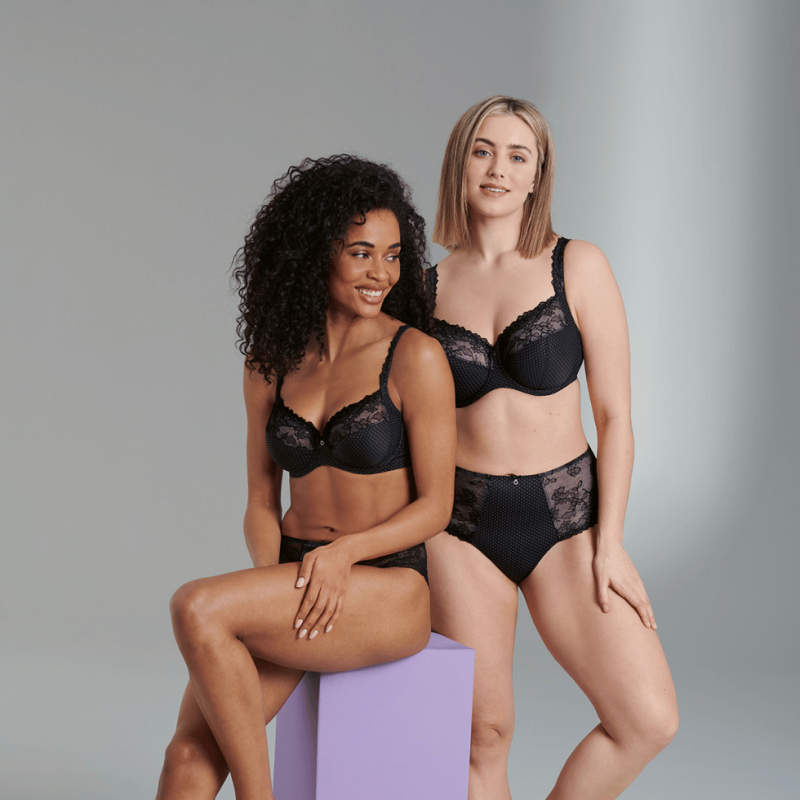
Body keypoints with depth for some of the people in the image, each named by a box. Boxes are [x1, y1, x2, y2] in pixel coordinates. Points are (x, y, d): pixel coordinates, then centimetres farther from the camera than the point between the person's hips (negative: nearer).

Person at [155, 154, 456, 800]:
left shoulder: (416, 357, -5)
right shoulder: (271, 365, 10)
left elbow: (435, 505, -4)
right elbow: (262, 503, 13)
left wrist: (345, 550, -20)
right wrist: (270, 580, -7)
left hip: (389, 588, -4)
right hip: (295, 582, 4)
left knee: (197, 607, -29)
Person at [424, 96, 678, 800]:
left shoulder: (578, 269, -2)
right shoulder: (427, 288, 5)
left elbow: (615, 415, -2)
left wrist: (609, 543, -8)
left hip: (565, 516, -1)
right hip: (461, 525, 1)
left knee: (648, 719, -14)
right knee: (482, 735, 3)